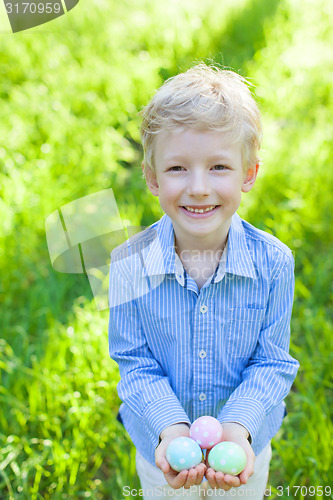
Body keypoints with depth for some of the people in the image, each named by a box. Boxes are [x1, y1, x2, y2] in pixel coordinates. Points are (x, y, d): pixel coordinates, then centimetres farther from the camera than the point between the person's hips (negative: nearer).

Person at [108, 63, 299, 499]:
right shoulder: (129, 264, -21)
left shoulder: (273, 262, -21)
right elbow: (136, 365, -15)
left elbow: (272, 362, -14)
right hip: (162, 447, 0)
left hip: (246, 445, 1)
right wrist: (169, 428, -30)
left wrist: (239, 426, -30)